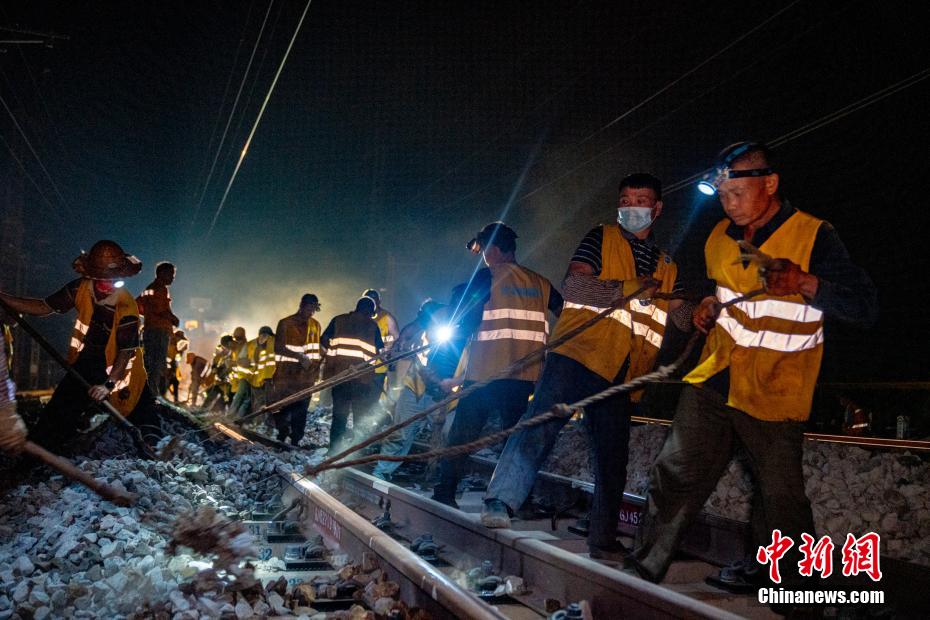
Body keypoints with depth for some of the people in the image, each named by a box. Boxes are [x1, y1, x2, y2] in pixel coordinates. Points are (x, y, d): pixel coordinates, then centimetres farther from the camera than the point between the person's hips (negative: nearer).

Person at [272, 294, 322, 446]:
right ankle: (281, 437, 12)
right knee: (282, 407, -3)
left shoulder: (315, 325, 12)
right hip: (286, 375, -3)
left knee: (301, 409, 2)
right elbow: (278, 348, -9)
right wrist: (300, 357, -17)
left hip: (306, 375, 3)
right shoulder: (285, 323, -1)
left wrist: (316, 368, 10)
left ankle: (295, 441, 9)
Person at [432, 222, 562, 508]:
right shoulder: (539, 282, 12)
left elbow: (466, 322, -6)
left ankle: (445, 492, 5)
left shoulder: (488, 276, -2)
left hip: (486, 371, -4)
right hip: (526, 374, 4)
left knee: (463, 432, 5)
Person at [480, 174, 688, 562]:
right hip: (578, 352, -5)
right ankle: (500, 502, -25)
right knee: (541, 424, -25)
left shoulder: (666, 268, 23)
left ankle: (603, 542, 20)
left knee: (613, 460, 9)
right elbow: (573, 286, -8)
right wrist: (629, 288, -16)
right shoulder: (601, 239, 8)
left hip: (619, 374, 5)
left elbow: (683, 320, 25)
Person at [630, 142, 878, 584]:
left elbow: (865, 307, -15)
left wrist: (804, 282, -30)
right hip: (712, 382, 5)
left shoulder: (814, 236, -10)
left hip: (773, 396, -5)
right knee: (673, 476, 4)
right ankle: (642, 573, 18)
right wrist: (709, 305, 6)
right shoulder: (720, 237, 8)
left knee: (781, 503, 3)